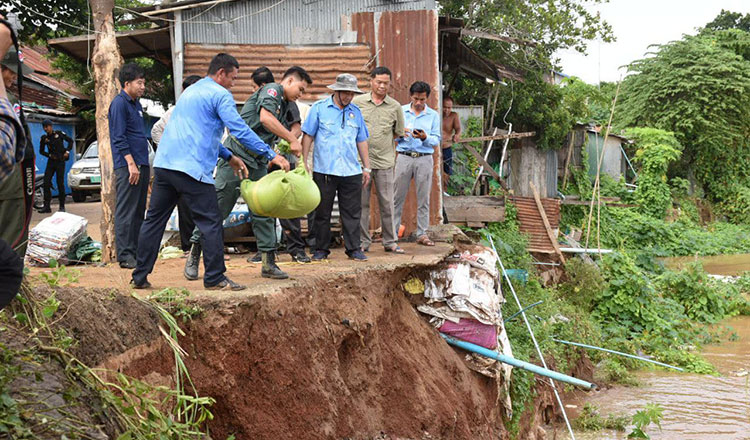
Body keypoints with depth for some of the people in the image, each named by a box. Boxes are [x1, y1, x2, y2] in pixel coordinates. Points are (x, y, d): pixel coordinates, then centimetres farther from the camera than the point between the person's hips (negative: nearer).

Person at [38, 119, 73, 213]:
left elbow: (70, 141, 6)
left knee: (60, 183, -4)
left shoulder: (59, 134, -2)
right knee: (46, 183, -5)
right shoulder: (44, 138, 5)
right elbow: (41, 151, 12)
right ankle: (46, 206, -1)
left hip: (60, 161, -3)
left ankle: (62, 206, 5)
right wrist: (50, 155, -4)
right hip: (51, 162, 3)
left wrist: (67, 151, -6)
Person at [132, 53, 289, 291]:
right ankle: (215, 278, 1)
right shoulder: (220, 95, -3)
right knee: (211, 223, -1)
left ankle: (140, 277, 17)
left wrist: (229, 157, 29)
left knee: (154, 220, 12)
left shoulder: (190, 91, 26)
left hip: (164, 163, 9)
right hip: (192, 168, -9)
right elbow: (240, 130, -11)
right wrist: (272, 155, -8)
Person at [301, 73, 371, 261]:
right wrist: (304, 162, -4)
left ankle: (354, 248, 10)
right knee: (322, 212, 4)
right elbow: (308, 136, 2)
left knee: (352, 212, 3)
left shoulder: (355, 112, 13)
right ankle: (321, 249, 13)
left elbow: (362, 141, 18)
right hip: (324, 170, -3)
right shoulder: (319, 108, 2)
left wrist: (367, 167, 16)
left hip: (351, 172, 3)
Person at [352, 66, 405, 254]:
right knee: (361, 203, 3)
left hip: (385, 161, 1)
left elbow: (398, 133, 14)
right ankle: (363, 242, 11)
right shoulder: (357, 102, 4)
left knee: (387, 203, 3)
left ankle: (390, 242, 12)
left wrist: (381, 140, 7)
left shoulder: (395, 107, 6)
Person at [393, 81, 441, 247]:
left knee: (423, 198, 3)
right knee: (398, 196, 1)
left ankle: (422, 234, 9)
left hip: (424, 159, 0)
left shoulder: (433, 115, 8)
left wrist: (425, 137, -17)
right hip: (404, 157, 0)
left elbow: (437, 140, 3)